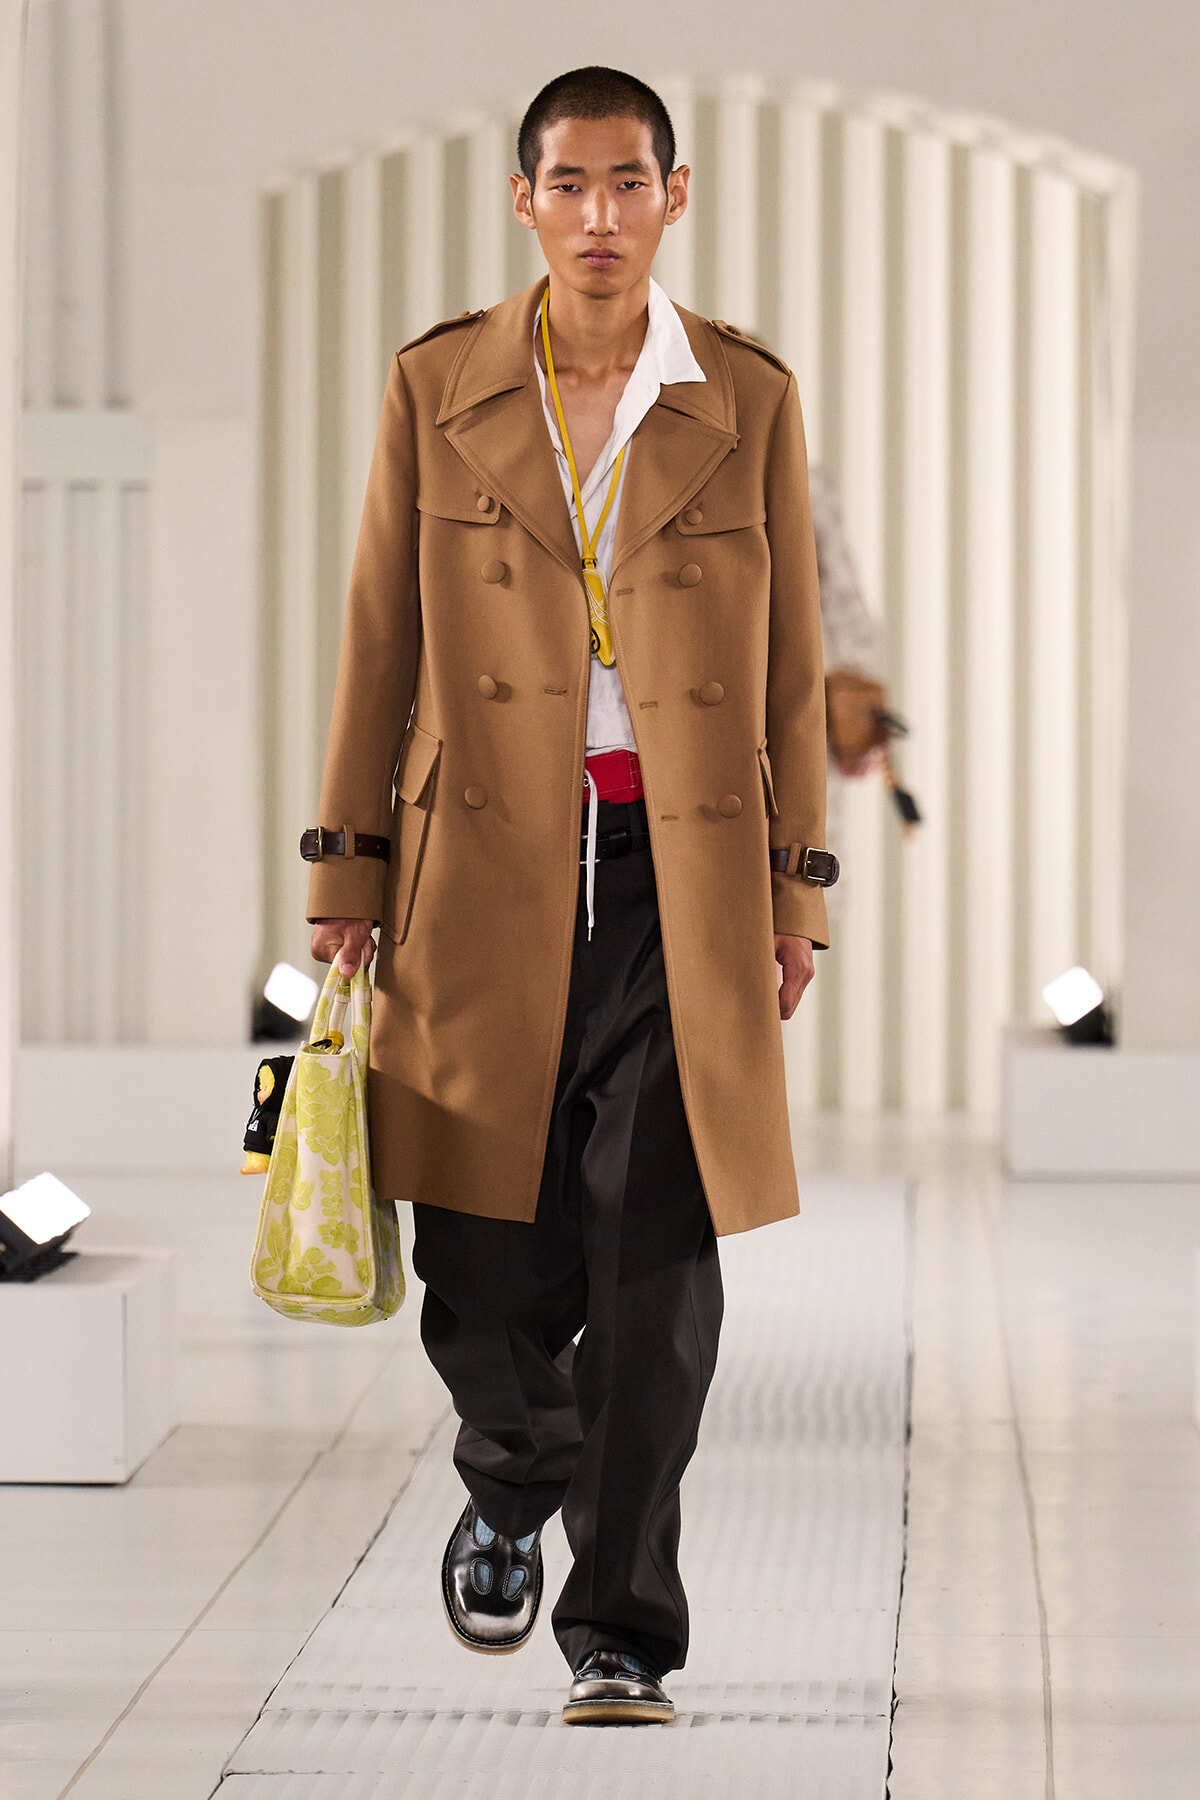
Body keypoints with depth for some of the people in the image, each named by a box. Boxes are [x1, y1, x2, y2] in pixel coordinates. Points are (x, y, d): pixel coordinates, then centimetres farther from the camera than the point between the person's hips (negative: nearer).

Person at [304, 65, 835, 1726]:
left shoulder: (748, 400, 4)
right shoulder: (437, 389, 4)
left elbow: (791, 665, 7)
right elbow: (380, 644, 6)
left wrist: (793, 890, 4)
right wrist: (349, 874, 4)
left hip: (683, 873, 0)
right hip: (486, 870, 0)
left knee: (658, 1266, -5)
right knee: (486, 1266, 2)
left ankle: (622, 1633, 4)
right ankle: (510, 1493, 34)